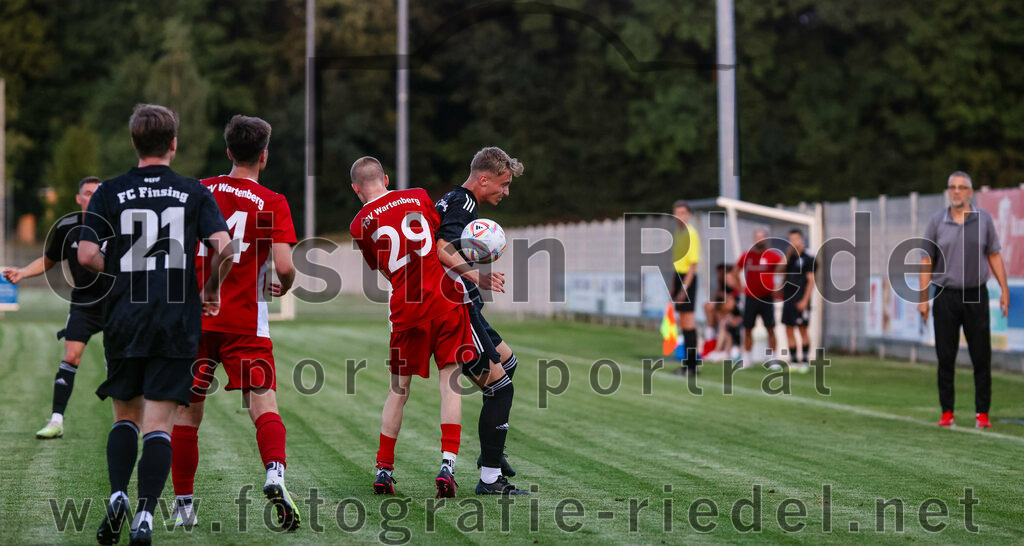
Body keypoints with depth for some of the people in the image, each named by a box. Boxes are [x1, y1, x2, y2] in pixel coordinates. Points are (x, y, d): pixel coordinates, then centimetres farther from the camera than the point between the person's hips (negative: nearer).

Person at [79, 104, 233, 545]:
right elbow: (223, 247, -10)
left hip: (124, 321, 1)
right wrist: (212, 290, 7)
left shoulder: (110, 193, 2)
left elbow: (87, 255, -6)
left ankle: (117, 496, -3)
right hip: (177, 322, -1)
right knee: (159, 423, -1)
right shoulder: (195, 193, 2)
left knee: (126, 416, 16)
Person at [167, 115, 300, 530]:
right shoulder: (272, 203, -3)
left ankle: (183, 507, 14)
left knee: (187, 412, 10)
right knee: (263, 403, -6)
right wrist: (283, 287, 10)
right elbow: (284, 266, -12)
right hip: (244, 321, -3)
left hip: (195, 316, 3)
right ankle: (275, 475, -32)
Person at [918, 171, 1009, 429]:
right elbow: (927, 260, 5)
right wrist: (923, 298, 0)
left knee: (981, 356, -1)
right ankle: (947, 412, 9)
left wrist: (1004, 289, 1)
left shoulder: (983, 219, 4)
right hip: (945, 296, 0)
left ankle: (982, 413, 5)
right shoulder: (937, 221, 3)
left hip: (975, 294, 0)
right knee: (945, 357, 2)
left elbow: (994, 255, 8)